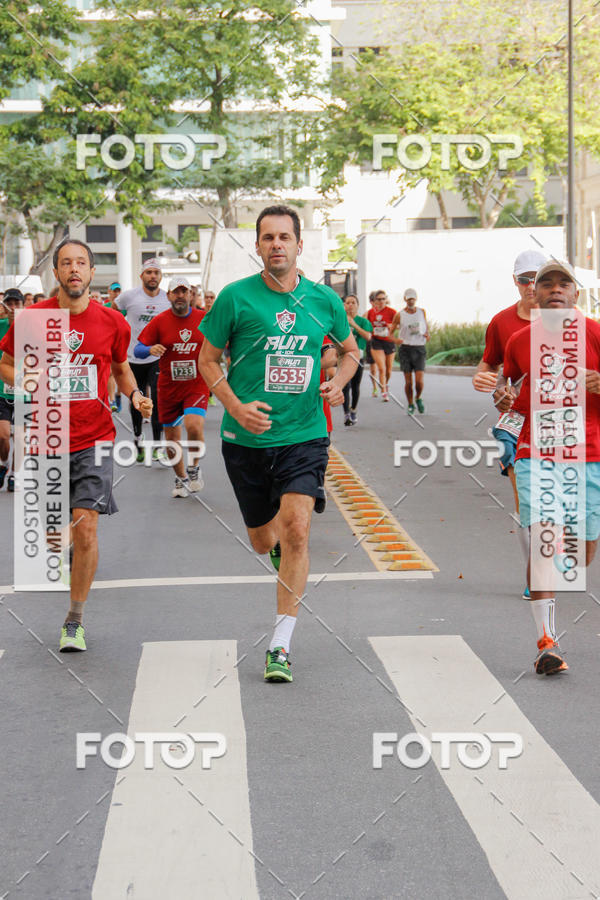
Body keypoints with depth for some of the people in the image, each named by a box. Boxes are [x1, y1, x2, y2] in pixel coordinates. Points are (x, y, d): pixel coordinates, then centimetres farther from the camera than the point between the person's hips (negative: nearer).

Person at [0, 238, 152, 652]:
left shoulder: (112, 322, -1)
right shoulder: (34, 318, -3)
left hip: (94, 439, -1)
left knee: (86, 526, -12)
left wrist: (136, 395, -3)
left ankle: (75, 621, 1)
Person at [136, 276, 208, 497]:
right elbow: (138, 349, -3)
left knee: (194, 425, -24)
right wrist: (150, 349, -24)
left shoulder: (203, 319, -1)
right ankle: (181, 479, 30)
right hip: (168, 387, 2)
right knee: (171, 437, 7)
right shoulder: (159, 321, -2)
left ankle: (194, 468, 3)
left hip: (197, 385, -1)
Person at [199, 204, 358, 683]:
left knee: (295, 530, -17)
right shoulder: (236, 297, -5)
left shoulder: (324, 300, 2)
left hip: (304, 434, 0)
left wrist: (337, 384, -2)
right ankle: (282, 548, 52)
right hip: (248, 440, 0)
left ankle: (281, 646, -9)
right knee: (263, 540, 12)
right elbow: (208, 360, 3)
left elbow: (350, 349, 19)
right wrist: (237, 406, -12)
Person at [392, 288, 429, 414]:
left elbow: (426, 326, 24)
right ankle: (411, 405, 18)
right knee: (408, 381, -1)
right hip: (405, 349, -1)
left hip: (419, 349, 1)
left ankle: (418, 399, 19)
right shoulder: (399, 315, 1)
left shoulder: (422, 312, 7)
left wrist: (427, 333, 1)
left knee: (419, 381, -11)